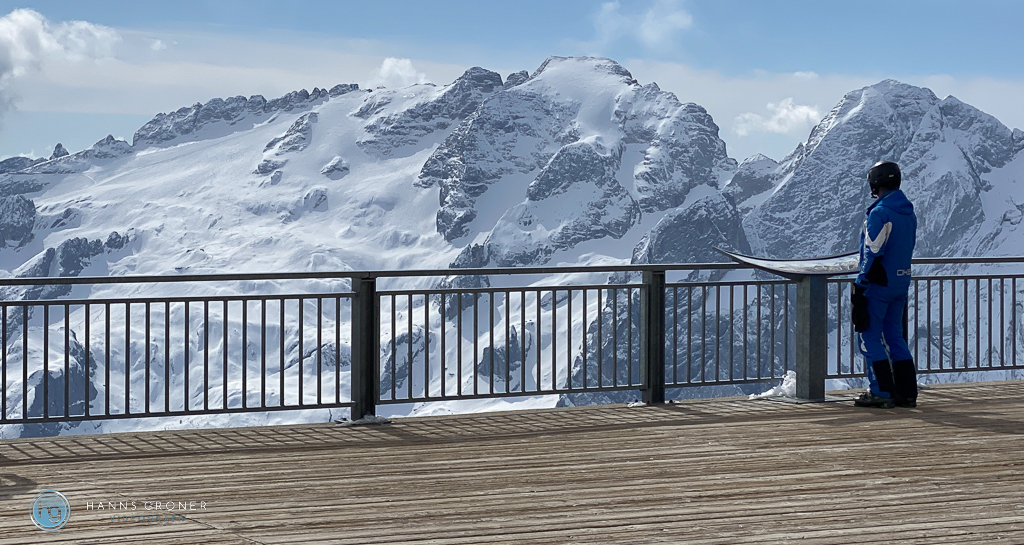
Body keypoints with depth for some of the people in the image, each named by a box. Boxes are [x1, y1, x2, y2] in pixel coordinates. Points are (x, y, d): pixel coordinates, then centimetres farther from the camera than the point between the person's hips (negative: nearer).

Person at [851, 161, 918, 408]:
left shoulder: (880, 213, -16)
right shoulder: (909, 212, 11)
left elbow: (872, 253, -19)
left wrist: (860, 285, -15)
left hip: (879, 283, -8)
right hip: (902, 281, 8)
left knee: (869, 336, -1)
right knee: (895, 336, 14)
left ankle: (881, 392, -5)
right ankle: (907, 392, 10)